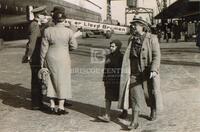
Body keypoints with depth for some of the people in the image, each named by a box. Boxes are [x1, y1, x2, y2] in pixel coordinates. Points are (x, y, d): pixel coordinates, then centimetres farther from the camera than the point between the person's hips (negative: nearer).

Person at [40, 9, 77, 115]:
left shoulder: (48, 31, -6)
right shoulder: (68, 32, -10)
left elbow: (44, 47, -3)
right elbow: (74, 46, -3)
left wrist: (42, 61, 6)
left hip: (50, 59, 2)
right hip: (63, 59, -2)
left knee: (52, 81, 14)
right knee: (62, 82, 7)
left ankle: (52, 106, 19)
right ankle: (61, 107, 8)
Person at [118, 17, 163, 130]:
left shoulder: (152, 38, -7)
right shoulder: (132, 39, 9)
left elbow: (157, 55, -14)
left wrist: (154, 70, -27)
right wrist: (127, 71, 19)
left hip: (148, 72, -3)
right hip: (135, 72, 3)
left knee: (150, 93, 11)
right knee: (135, 95, -4)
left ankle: (153, 112, 39)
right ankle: (134, 121, -2)